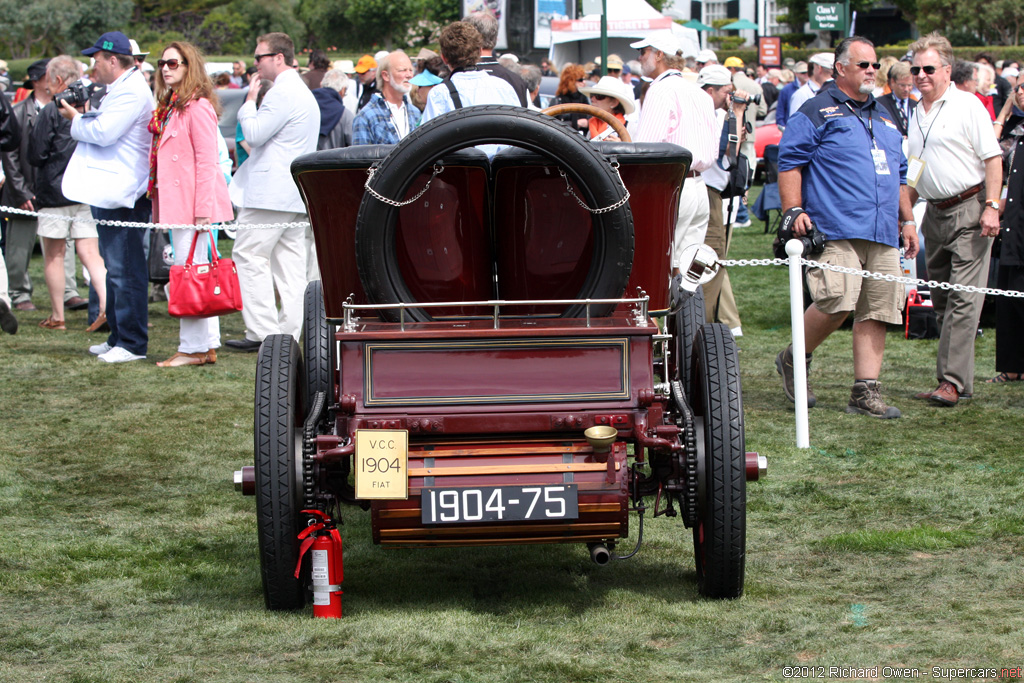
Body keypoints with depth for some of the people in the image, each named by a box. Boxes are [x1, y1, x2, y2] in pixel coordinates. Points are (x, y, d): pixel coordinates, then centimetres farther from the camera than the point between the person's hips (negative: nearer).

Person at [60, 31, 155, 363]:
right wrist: (83, 116, 7)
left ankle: (132, 343, -7)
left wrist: (76, 120, -4)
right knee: (116, 268, 16)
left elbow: (104, 133, -21)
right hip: (111, 192, 11)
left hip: (122, 195, -11)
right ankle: (118, 337, 23)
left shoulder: (131, 91, -14)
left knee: (124, 270, -9)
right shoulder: (122, 89, 20)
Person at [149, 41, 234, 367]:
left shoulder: (198, 107, -11)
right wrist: (159, 205, 17)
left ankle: (195, 348, -5)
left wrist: (202, 210, -18)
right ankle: (206, 344, 14)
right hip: (177, 204, 9)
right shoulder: (169, 107, 18)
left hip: (193, 203, -9)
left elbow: (206, 162, -15)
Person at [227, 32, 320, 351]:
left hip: (271, 191, -10)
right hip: (297, 193, 10)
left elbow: (254, 134, -16)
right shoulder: (304, 93, 20)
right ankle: (288, 333, 6)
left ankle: (263, 332, -11)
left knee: (250, 256, -7)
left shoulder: (282, 93, -14)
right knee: (291, 264, 6)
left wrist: (250, 100, -3)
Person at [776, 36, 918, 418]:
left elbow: (899, 175, 31)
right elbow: (789, 162, -4)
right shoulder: (818, 112, 2)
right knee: (837, 301, -19)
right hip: (835, 231, -7)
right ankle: (793, 361, 5)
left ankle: (866, 392, 5)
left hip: (883, 234, 7)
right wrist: (795, 211, -13)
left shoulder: (884, 118, 25)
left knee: (876, 312, 1)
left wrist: (907, 220, 24)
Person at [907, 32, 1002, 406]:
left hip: (970, 209, -7)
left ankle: (952, 380, -12)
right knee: (941, 301, 9)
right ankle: (957, 378, 16)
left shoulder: (967, 105, -6)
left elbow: (992, 158, -9)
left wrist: (991, 206, -17)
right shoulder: (916, 114, 14)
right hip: (935, 214, 7)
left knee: (963, 299, -10)